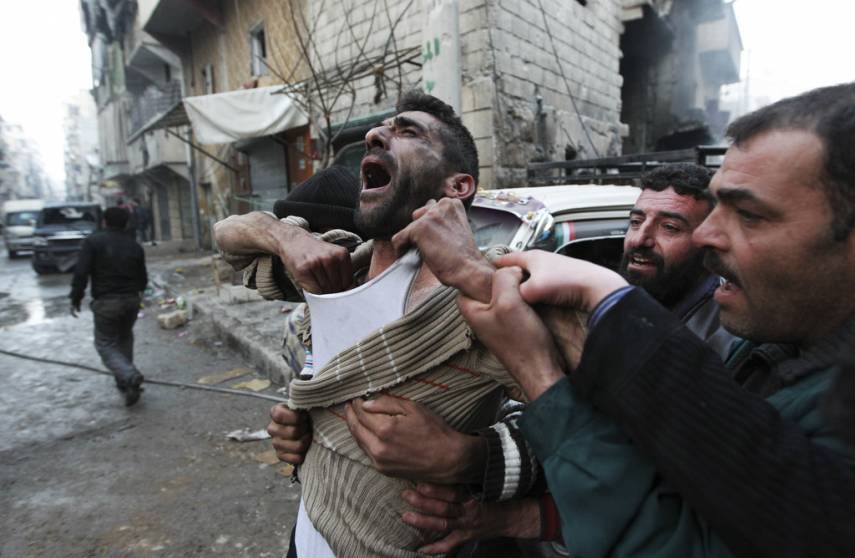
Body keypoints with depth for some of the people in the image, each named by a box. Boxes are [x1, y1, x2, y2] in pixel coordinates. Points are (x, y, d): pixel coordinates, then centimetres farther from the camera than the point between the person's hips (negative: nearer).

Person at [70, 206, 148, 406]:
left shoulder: (93, 241, -7)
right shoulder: (135, 245, 6)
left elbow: (81, 272, -14)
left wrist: (76, 299, -4)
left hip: (106, 301, -4)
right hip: (131, 300, 5)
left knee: (105, 344, 4)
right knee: (125, 339, 22)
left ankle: (130, 376, -19)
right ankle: (124, 381, 26)